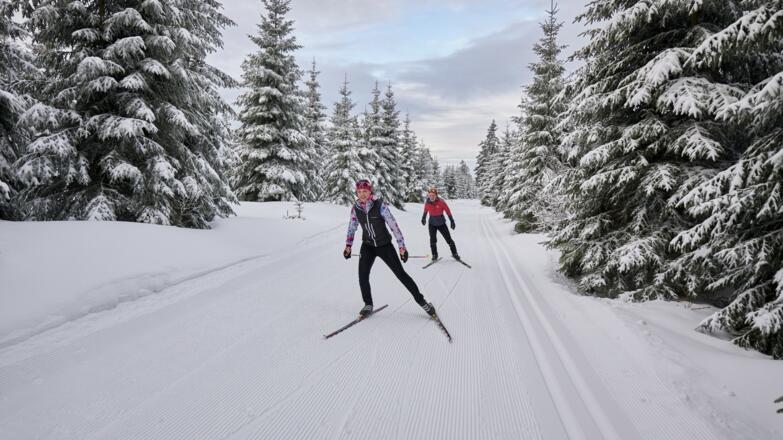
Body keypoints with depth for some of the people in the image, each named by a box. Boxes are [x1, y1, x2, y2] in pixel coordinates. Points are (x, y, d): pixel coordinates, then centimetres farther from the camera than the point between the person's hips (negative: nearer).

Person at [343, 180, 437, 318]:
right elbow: (352, 227, 9)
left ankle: (421, 301, 13)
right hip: (368, 246, 3)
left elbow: (393, 225, -19)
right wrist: (348, 245, 7)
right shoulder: (355, 208, -7)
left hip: (385, 245, -3)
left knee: (401, 274, -1)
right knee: (362, 276, -11)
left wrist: (401, 246, -20)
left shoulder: (380, 205, -20)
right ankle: (368, 304, 12)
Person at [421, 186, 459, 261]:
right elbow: (425, 211, 11)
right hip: (432, 224, 1)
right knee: (433, 240, -7)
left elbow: (448, 211, -10)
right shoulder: (427, 203, -10)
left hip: (441, 223, -1)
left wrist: (452, 221, -8)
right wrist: (423, 218, 21)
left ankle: (454, 253, 17)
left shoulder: (441, 202, -19)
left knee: (448, 239, 2)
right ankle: (434, 255, 8)